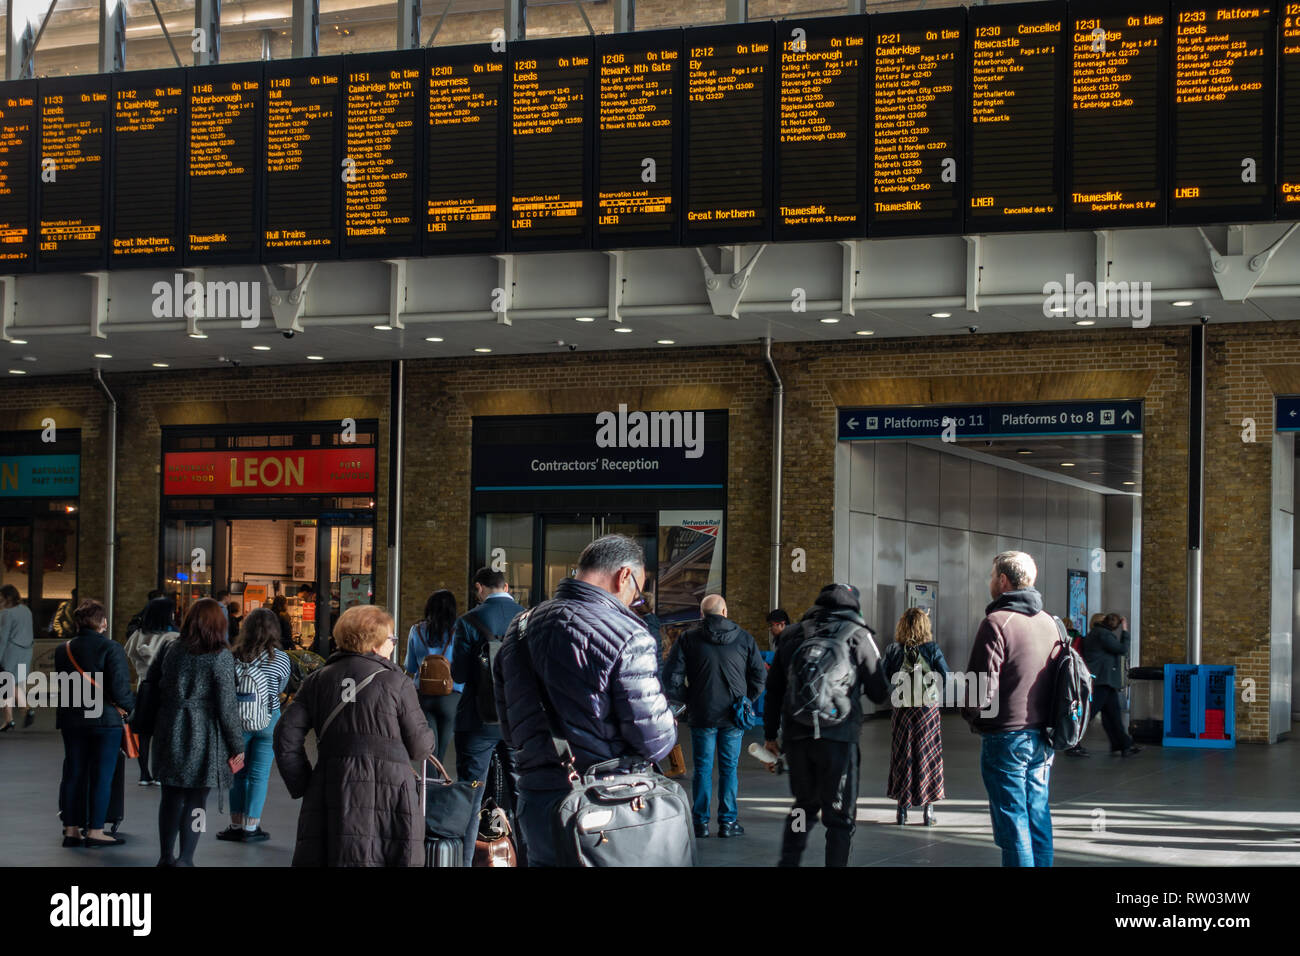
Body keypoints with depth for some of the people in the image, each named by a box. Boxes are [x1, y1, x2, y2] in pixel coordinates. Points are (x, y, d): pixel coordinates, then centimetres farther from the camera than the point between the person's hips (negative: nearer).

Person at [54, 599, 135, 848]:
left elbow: (61, 685, 8)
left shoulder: (63, 650, 5)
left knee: (73, 774, 12)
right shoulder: (111, 648, -13)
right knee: (101, 776, 1)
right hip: (105, 720, -5)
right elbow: (120, 686, -17)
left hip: (71, 720, 5)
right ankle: (95, 831, 1)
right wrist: (127, 706, 1)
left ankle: (71, 829, 15)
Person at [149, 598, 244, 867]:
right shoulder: (221, 657, -10)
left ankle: (166, 856, 22)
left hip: (170, 733, 4)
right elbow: (227, 705, -11)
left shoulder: (173, 650, 3)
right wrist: (237, 746, -5)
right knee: (196, 800, 3)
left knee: (171, 796, 14)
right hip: (203, 735, -4)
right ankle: (185, 859, -1)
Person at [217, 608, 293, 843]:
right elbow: (280, 689, 5)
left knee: (238, 774, 13)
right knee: (259, 775, 5)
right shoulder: (280, 659, -10)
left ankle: (236, 825, 18)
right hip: (268, 722, -1)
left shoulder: (232, 656, -8)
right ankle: (251, 827, 8)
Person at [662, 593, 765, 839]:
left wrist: (687, 699, 7)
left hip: (702, 715, 0)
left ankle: (701, 821, 9)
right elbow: (760, 675, 4)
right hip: (733, 717, 0)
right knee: (729, 768, 8)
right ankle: (728, 821, 9)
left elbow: (672, 678, -6)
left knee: (703, 768, 7)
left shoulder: (688, 639, -3)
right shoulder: (744, 638, 1)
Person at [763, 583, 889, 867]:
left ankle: (788, 861, 17)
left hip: (796, 736, 4)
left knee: (805, 804, 22)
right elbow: (879, 692, 2)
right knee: (841, 816, 4)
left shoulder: (792, 635, 12)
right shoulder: (858, 636, 1)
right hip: (838, 737, -4)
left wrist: (770, 735, 19)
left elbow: (773, 690, 14)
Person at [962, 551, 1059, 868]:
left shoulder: (997, 622, -14)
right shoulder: (1048, 622, 9)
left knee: (1012, 822, -3)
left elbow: (983, 689, -17)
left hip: (1006, 738, -7)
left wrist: (970, 712, 2)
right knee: (1038, 818, 13)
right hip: (1042, 738, 7)